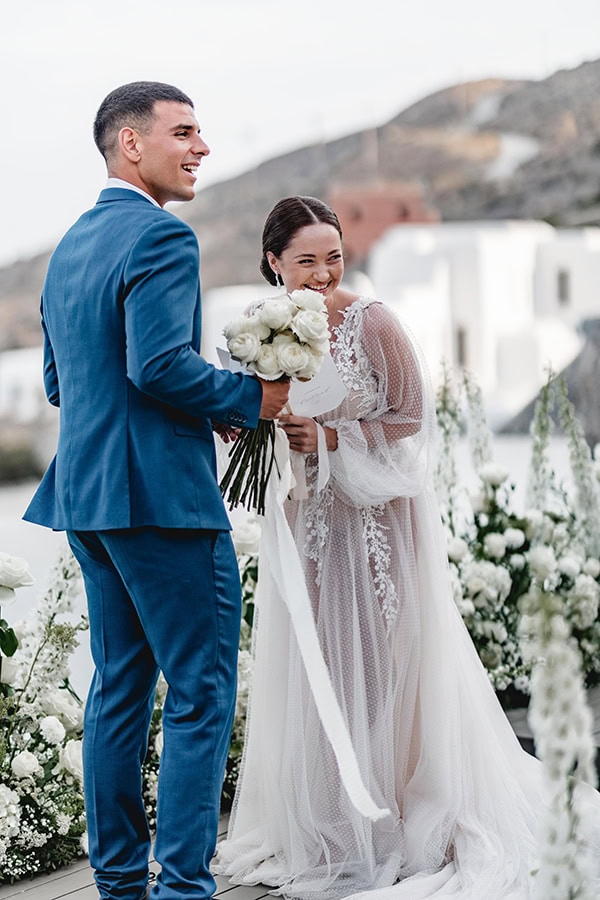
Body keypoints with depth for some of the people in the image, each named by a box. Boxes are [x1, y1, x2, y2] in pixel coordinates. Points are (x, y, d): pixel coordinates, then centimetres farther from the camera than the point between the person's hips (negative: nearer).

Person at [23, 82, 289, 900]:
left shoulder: (70, 244, 17)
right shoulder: (161, 236, -12)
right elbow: (160, 365, -24)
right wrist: (248, 398, -9)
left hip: (87, 495, 9)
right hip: (160, 495, -9)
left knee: (120, 686, 14)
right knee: (201, 693, -3)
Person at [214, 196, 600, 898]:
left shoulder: (373, 324, -12)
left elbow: (412, 421, -11)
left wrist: (330, 439, -20)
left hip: (379, 521, -5)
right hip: (306, 523, 5)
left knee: (388, 666, 0)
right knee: (314, 673, 9)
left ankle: (415, 827, 13)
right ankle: (330, 830, 21)